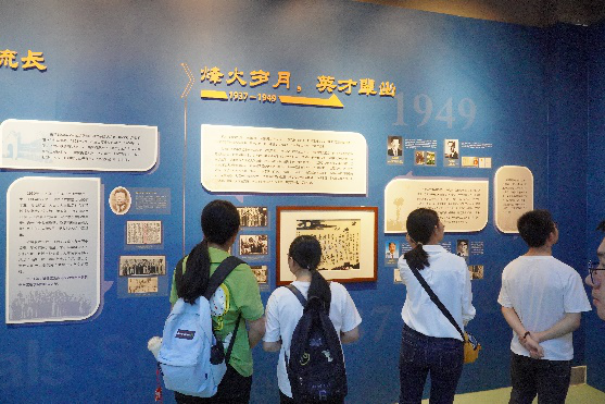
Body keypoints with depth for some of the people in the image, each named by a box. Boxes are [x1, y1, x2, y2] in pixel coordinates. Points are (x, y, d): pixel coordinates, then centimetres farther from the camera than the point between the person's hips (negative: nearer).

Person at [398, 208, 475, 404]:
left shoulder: (405, 263, -8)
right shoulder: (457, 263, -15)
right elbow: (467, 310, -5)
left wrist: (415, 246, 7)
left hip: (413, 342, 2)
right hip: (448, 346, -2)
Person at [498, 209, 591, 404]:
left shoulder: (510, 269, -7)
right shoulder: (567, 274, -20)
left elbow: (506, 308, -4)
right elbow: (573, 320, -19)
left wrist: (525, 336, -12)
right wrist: (538, 337, -15)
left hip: (520, 353, 4)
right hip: (555, 357, -4)